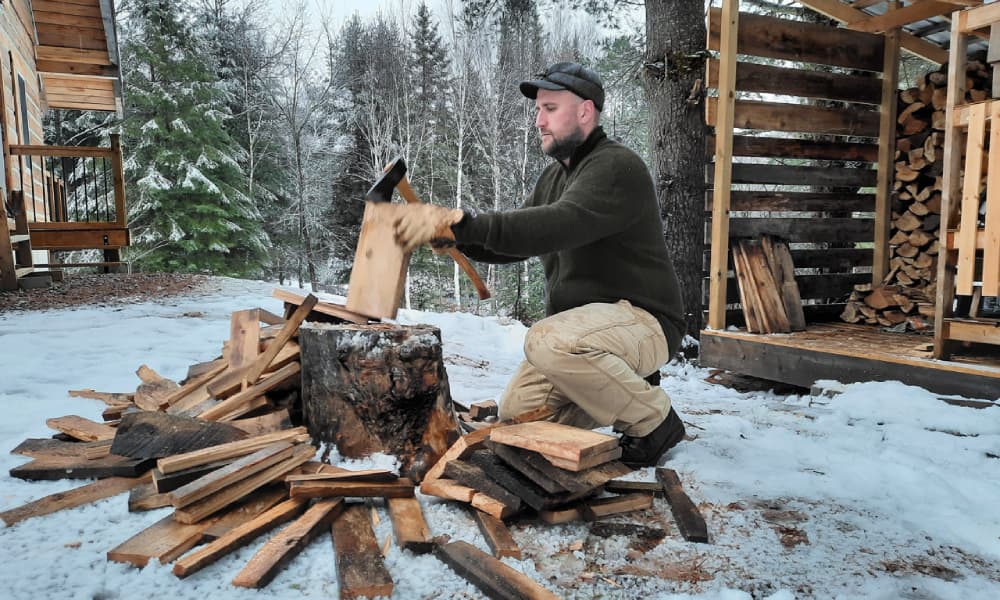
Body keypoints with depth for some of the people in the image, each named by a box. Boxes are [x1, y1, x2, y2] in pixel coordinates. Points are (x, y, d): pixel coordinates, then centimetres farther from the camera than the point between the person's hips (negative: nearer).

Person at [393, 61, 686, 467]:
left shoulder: (617, 167, -17)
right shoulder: (554, 176, 14)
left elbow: (555, 226, -35)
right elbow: (514, 241, 12)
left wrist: (459, 222, -42)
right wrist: (451, 233, -8)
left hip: (641, 320, -8)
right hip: (583, 326, 9)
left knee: (548, 341, -36)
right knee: (516, 413, 0)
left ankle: (652, 419, -10)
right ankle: (628, 389, 16)